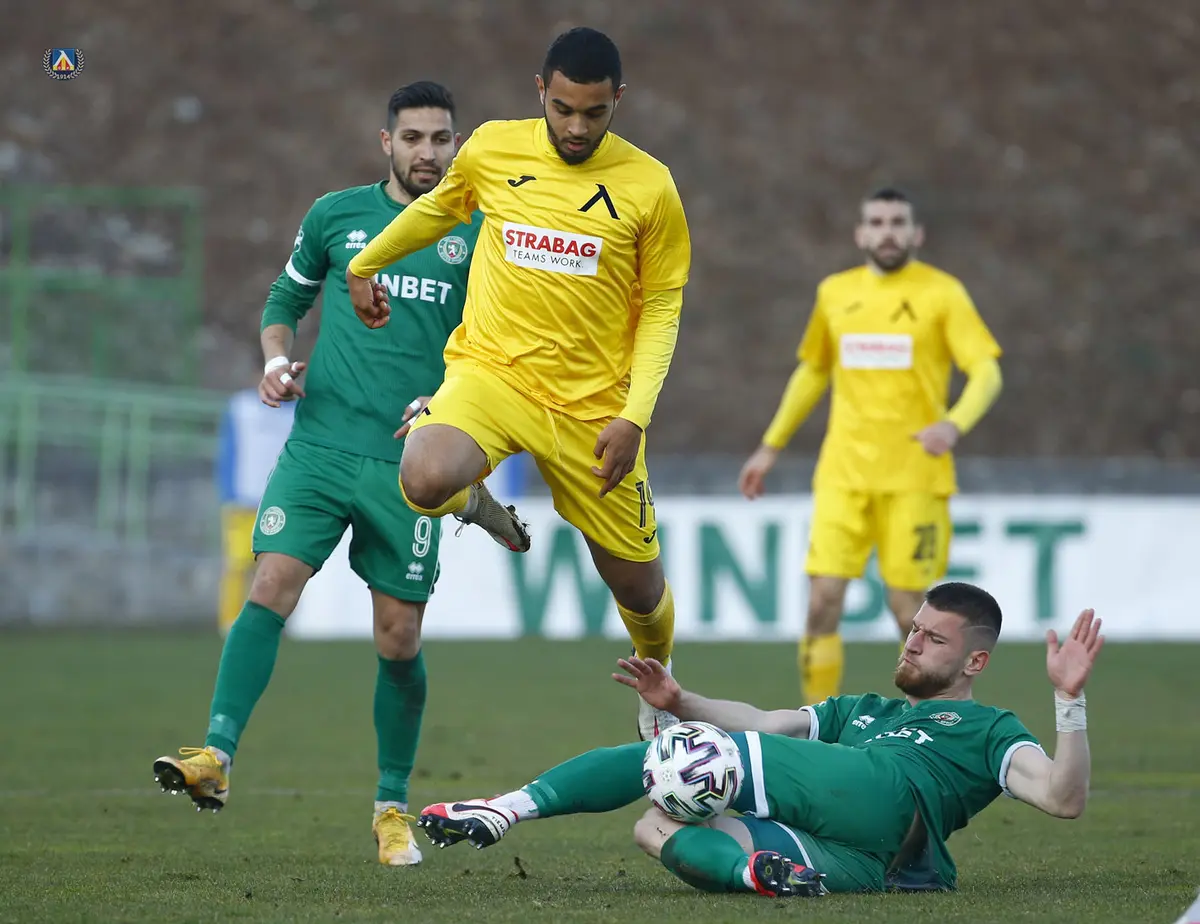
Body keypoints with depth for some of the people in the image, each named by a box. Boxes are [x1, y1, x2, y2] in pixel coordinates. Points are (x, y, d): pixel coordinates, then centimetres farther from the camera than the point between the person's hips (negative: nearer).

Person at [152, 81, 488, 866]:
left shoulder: (479, 234, 6)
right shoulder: (336, 215, 9)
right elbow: (286, 300, 20)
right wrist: (278, 359, 0)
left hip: (409, 463, 0)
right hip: (320, 443, 0)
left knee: (400, 640, 3)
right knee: (272, 587, -19)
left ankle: (393, 807, 18)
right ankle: (218, 753, -24)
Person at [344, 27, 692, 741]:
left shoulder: (649, 187, -5)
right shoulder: (492, 149, -1)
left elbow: (662, 306, 2)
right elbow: (439, 208, 21)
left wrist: (635, 415, -9)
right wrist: (365, 264, 31)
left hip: (594, 406, 0)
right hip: (492, 370, 0)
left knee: (638, 584, 5)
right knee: (427, 483, -33)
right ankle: (486, 512, 8)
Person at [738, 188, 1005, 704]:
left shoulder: (941, 293, -2)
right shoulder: (835, 293, 11)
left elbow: (987, 373, -9)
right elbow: (812, 371, 25)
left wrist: (955, 424, -28)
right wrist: (771, 447, 24)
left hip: (914, 477, -3)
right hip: (843, 474, 3)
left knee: (907, 608, -2)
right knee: (823, 601, -8)